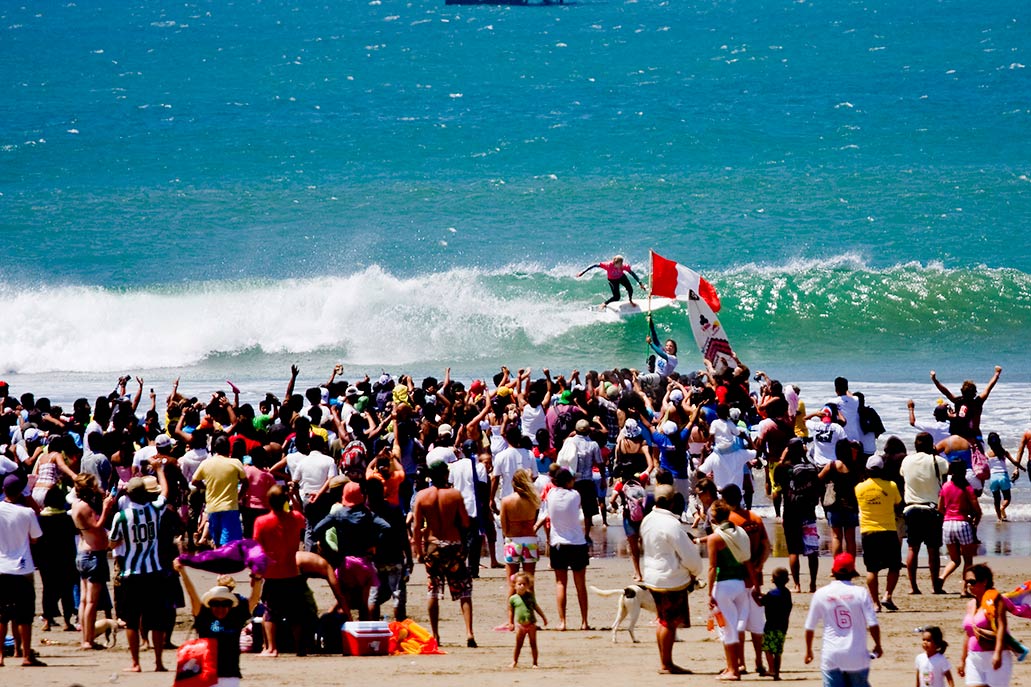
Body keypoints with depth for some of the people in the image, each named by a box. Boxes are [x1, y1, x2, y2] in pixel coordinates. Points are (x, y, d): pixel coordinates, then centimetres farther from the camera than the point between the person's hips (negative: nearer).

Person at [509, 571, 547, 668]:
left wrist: (543, 617, 19)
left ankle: (535, 663, 9)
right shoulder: (513, 599, -2)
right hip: (520, 624, -1)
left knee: (533, 644, 3)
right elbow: (511, 611, 6)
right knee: (518, 645, 6)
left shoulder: (530, 596, 3)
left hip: (531, 624, 1)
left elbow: (536, 607, 14)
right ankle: (514, 661, 19)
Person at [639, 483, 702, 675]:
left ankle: (664, 662, 22)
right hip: (671, 579, -9)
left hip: (653, 578, 9)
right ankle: (666, 664, 5)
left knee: (663, 620, 16)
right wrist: (695, 571, 3)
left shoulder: (647, 520, 5)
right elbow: (688, 555, -15)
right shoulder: (671, 524, -21)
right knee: (670, 622, 0)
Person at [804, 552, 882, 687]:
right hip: (857, 656, 0)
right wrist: (878, 646, 9)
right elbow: (873, 624, -9)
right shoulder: (860, 593, -6)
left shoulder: (821, 594, -1)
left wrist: (808, 650, 22)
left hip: (831, 657, 0)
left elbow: (810, 627, 6)